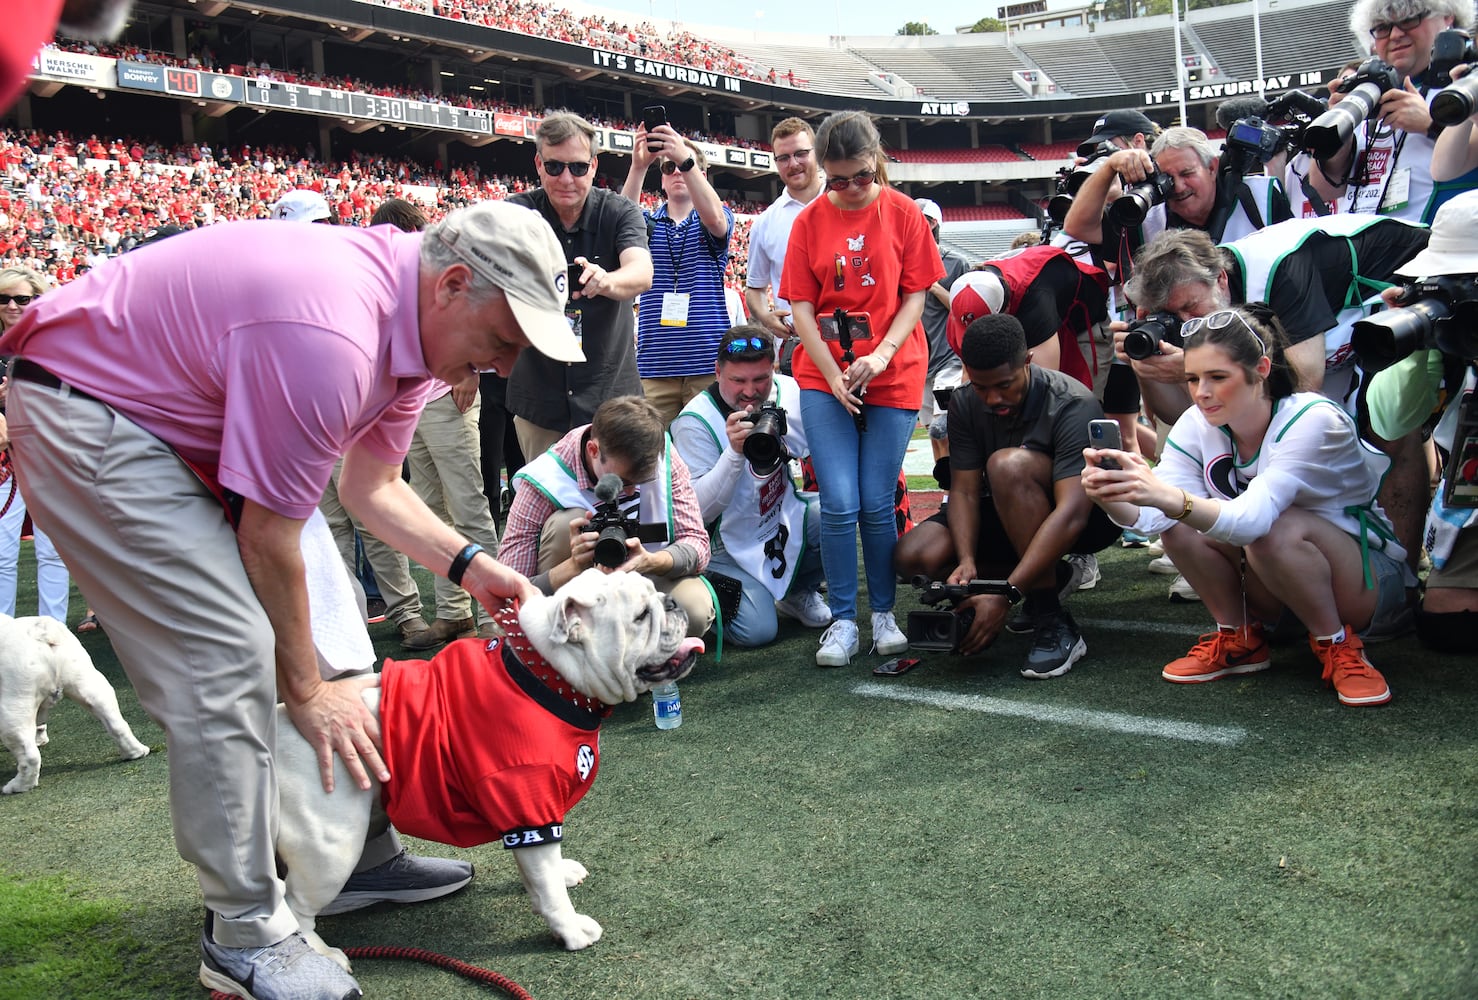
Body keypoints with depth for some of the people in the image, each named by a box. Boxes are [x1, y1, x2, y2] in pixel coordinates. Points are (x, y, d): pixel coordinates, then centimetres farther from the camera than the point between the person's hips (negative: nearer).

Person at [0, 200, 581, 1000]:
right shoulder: (331, 338, -34)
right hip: (85, 415, -10)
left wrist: (470, 565, -7)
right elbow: (268, 535, -25)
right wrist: (305, 689, -13)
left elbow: (372, 487, 7)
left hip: (183, 414, 10)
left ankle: (356, 852, 20)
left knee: (322, 626, 7)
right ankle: (244, 935, -3)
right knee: (227, 655, -17)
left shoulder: (413, 325, -3)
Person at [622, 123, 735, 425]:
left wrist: (685, 159, -28)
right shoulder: (648, 221, 14)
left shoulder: (716, 217, 9)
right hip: (655, 362, 2)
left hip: (708, 359, -1)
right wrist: (638, 167, -24)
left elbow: (715, 220, -16)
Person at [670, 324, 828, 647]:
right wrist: (735, 452, -40)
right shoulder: (695, 422, -21)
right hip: (729, 546, -5)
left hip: (783, 518, 5)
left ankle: (798, 591, 6)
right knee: (757, 630, -22)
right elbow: (699, 511, -26)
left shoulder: (787, 390, -5)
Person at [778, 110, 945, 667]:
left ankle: (884, 613, 19)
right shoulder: (809, 221, 3)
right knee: (839, 504, -7)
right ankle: (842, 620, 8)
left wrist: (881, 355, -14)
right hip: (825, 376, 1)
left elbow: (915, 295, 0)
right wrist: (834, 375, -10)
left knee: (876, 504, 1)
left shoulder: (903, 213, 1)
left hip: (893, 376, 0)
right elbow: (801, 307, 1)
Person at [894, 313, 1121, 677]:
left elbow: (1072, 514, -36)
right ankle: (1049, 576, 3)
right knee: (914, 556, -18)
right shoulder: (965, 402, -10)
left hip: (1089, 516, -6)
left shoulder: (1073, 405, -27)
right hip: (1008, 517, 6)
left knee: (1008, 464, -36)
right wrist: (967, 562, -31)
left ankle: (1054, 624, -28)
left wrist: (1006, 595, -42)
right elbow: (964, 490, -11)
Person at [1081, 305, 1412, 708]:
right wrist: (1112, 497, -47)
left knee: (1276, 529, -35)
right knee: (1180, 523, -19)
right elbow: (1151, 516, -24)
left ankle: (1338, 646, -10)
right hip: (1276, 594, 5)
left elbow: (1256, 516, -42)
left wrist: (1169, 498, -60)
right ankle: (1238, 640, 0)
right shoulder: (1197, 425, -10)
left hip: (1372, 582, -5)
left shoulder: (1313, 420, -26)